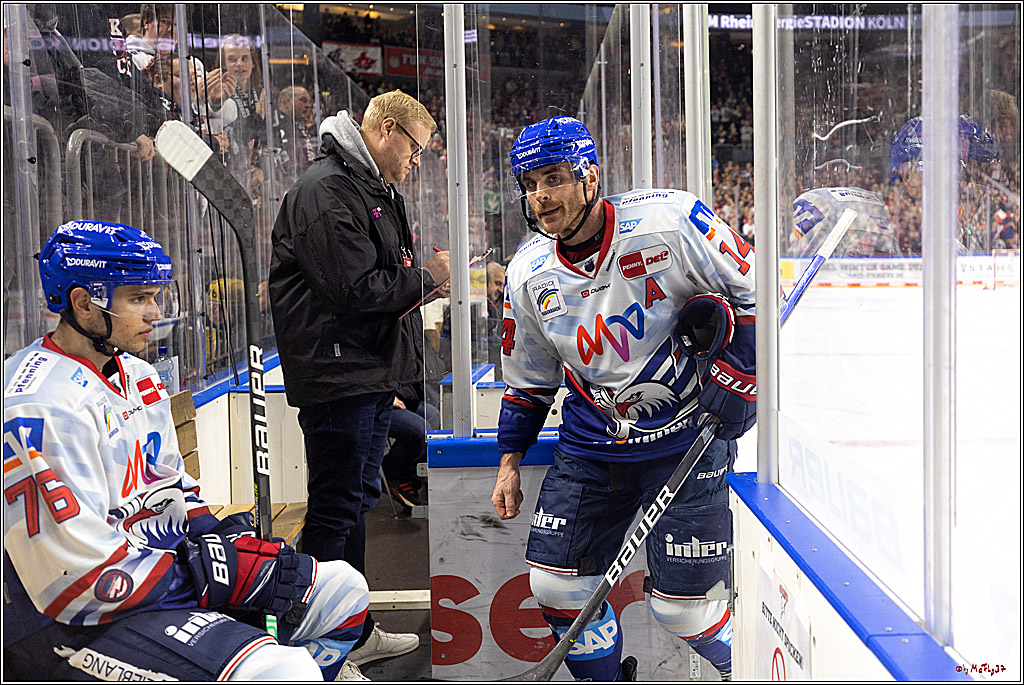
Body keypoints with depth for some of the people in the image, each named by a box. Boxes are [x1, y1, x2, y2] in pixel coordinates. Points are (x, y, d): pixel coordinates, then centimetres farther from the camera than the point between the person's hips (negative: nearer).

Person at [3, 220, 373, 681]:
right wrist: (216, 576, -18)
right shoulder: (41, 405, -21)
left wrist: (229, 542, 3)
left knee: (343, 588, 9)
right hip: (80, 625, -10)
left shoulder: (137, 376, 11)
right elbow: (77, 579, -25)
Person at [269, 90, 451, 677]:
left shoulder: (379, 190, 19)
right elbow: (354, 289, -22)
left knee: (359, 499, 17)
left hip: (375, 373, 11)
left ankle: (357, 631, 30)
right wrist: (427, 277, -11)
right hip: (338, 374, -11)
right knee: (335, 509, -3)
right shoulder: (326, 191, -15)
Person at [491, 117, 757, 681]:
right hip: (592, 443, 5)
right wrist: (510, 461, 10)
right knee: (556, 582, 1)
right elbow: (527, 380, 12)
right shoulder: (527, 276, 0)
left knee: (682, 606, -4)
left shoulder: (670, 221, -15)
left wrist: (740, 370, -11)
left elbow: (754, 286, -4)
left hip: (689, 438, -4)